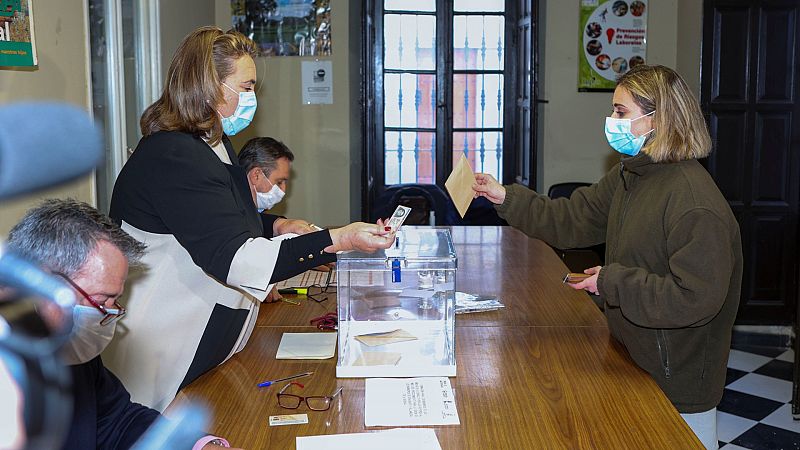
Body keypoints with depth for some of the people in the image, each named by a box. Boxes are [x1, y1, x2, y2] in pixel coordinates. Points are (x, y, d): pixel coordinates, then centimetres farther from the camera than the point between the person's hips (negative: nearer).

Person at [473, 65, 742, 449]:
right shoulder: (628, 177, 3)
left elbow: (695, 298, -30)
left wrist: (612, 282, -23)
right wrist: (505, 197, 0)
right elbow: (569, 221, 7)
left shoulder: (696, 203, -27)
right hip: (634, 359, 9)